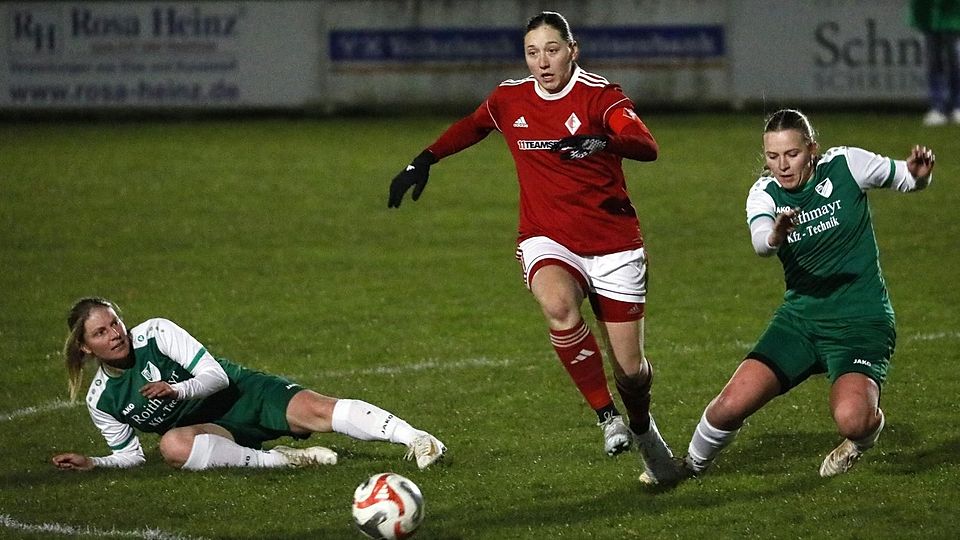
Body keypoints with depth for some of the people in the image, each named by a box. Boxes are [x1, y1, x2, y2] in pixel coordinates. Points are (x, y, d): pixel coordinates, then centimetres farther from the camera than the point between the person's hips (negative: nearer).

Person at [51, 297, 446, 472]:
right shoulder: (100, 401, -2)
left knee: (315, 410, -28)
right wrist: (92, 464, -8)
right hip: (211, 431, 2)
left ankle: (415, 439, -32)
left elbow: (216, 375, -12)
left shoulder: (155, 334, -11)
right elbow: (129, 455, 9)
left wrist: (179, 390, -30)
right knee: (172, 445, -35)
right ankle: (277, 459, -35)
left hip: (243, 394, -2)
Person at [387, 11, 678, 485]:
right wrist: (423, 162, 22)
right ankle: (606, 416, -23)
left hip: (614, 245, -2)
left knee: (630, 369, 0)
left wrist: (602, 142, -46)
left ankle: (642, 428, 36)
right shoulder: (509, 99, 3)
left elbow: (647, 147, -28)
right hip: (548, 241, 2)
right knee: (557, 303, -35)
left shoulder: (598, 96, -10)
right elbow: (471, 127, 26)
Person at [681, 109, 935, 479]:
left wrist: (919, 173, -16)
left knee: (851, 418, -29)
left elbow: (907, 180, 9)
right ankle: (692, 465, 19)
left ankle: (865, 434, 10)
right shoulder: (764, 195, -2)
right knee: (731, 405, -13)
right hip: (800, 319, 3)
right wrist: (776, 235, -48)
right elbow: (760, 243, -24)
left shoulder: (845, 165, -6)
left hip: (861, 321, -3)